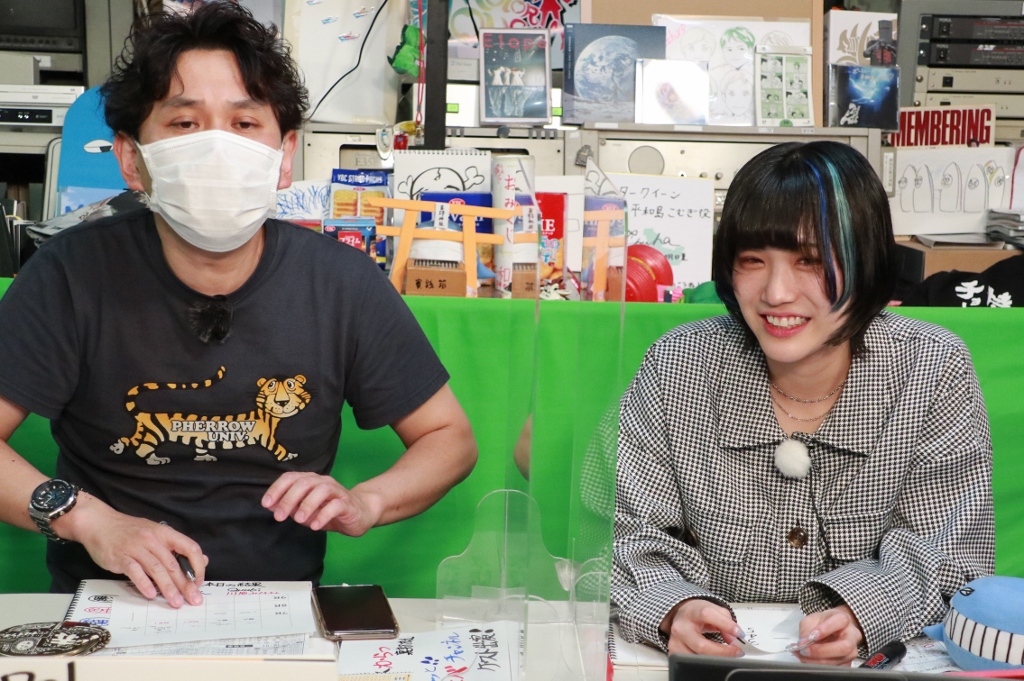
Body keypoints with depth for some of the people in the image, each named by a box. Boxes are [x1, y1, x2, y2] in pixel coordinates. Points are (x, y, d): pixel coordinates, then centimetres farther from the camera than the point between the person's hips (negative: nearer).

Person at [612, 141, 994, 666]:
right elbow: (632, 534, -7)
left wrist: (861, 611, -28)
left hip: (882, 661, 0)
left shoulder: (934, 373, -7)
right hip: (711, 662, 0)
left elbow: (945, 554, -8)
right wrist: (674, 609, -28)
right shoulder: (677, 367, -6)